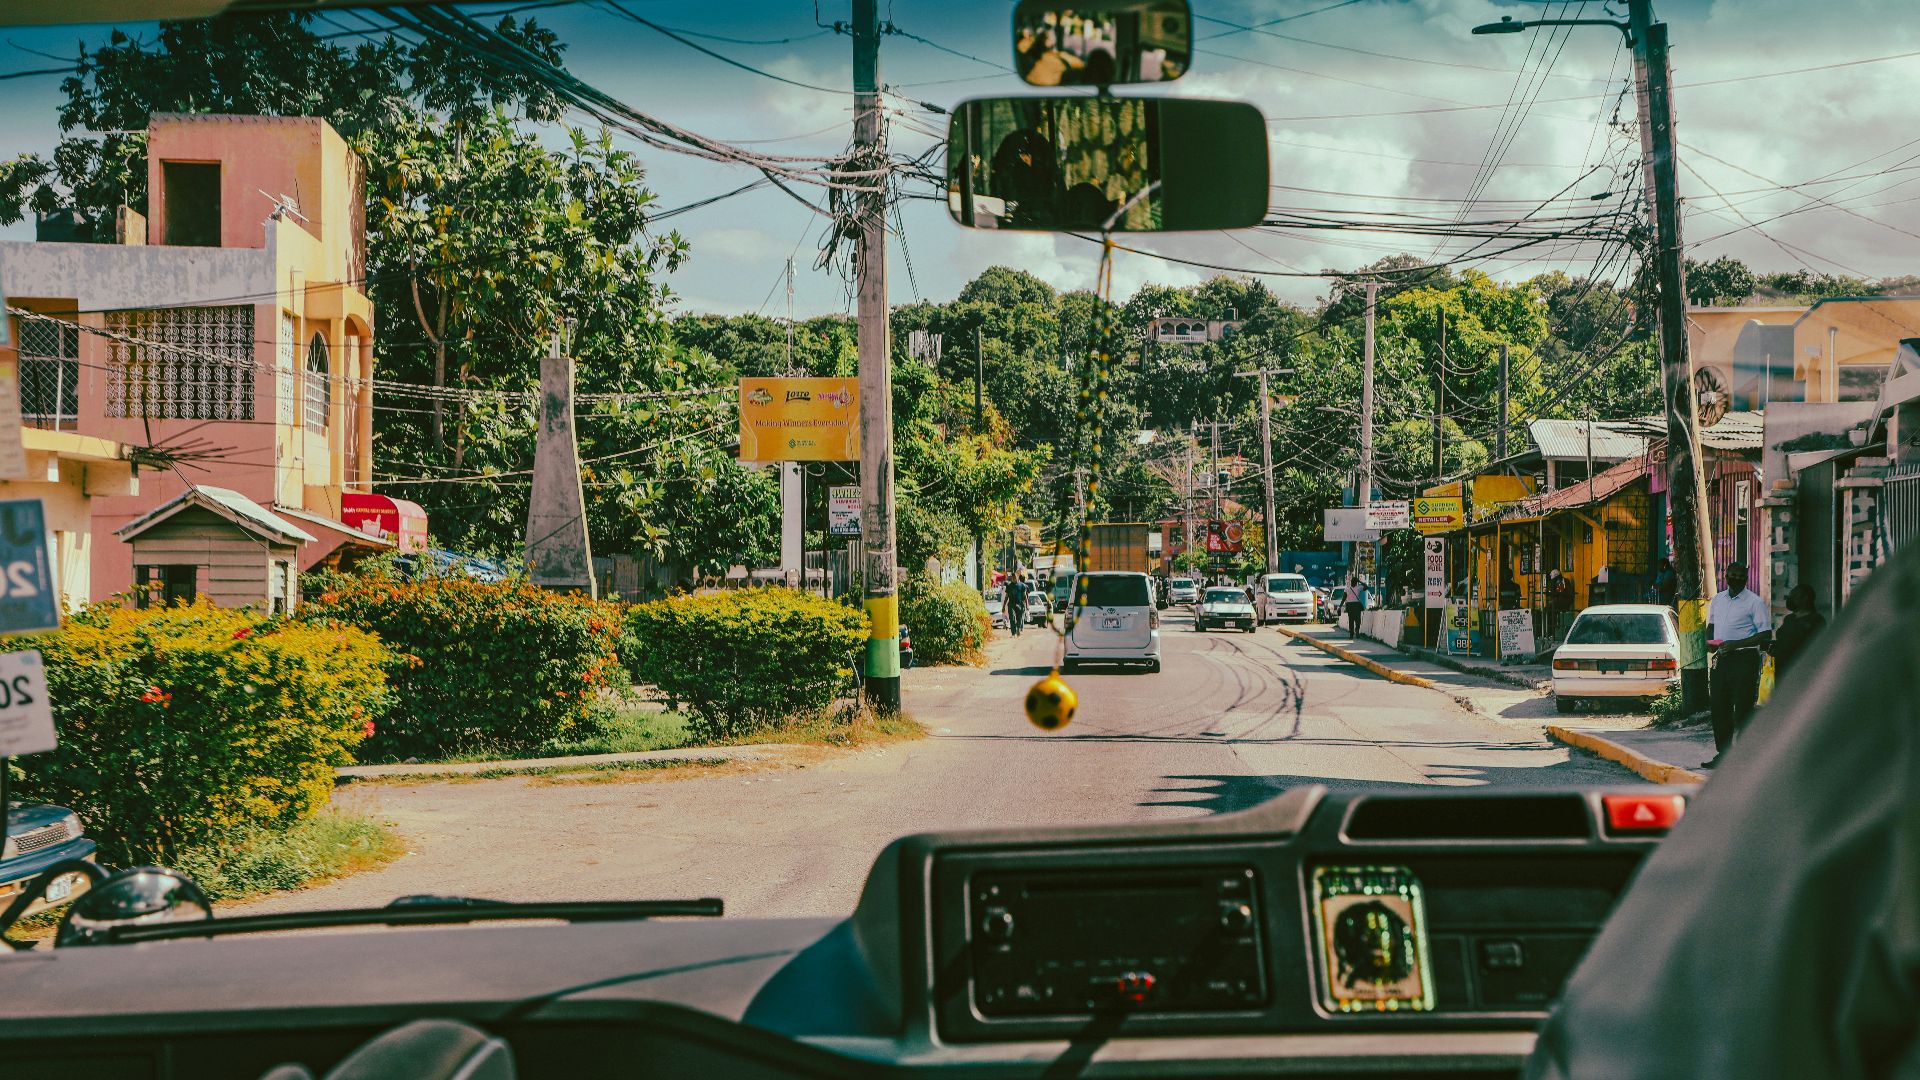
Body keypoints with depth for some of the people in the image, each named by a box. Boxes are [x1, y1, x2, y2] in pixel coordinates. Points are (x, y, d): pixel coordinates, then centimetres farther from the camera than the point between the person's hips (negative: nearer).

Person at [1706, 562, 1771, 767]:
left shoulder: (1755, 602, -5)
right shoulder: (1717, 599, 14)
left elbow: (1766, 634, -10)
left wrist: (1736, 644, -19)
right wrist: (1709, 640, 5)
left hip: (1744, 659, -6)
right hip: (1721, 658, 6)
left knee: (1743, 708, -5)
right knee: (1719, 707, 8)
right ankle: (1722, 753, 16)